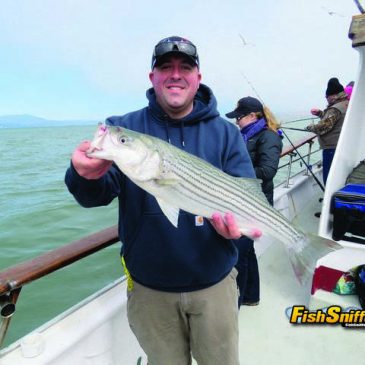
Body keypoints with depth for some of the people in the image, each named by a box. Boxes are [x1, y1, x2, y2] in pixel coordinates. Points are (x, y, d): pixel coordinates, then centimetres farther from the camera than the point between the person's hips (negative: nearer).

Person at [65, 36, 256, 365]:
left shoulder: (225, 133, -3)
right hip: (149, 287, 0)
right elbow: (97, 196, -12)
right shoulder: (123, 128, -4)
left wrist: (235, 218, -29)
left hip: (214, 282, 1)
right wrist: (88, 177, -35)